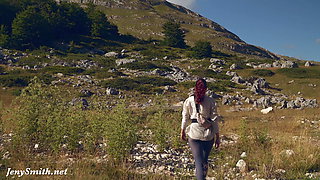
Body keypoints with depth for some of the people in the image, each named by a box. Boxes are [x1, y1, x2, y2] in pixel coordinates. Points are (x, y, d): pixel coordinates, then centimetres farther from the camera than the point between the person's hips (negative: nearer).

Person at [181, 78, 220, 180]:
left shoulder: (188, 101, -2)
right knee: (205, 160, 20)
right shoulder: (211, 101, -5)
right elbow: (214, 119, -3)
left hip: (194, 133, -1)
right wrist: (217, 137, 4)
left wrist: (183, 131, 20)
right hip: (208, 133, 1)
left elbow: (185, 118, 5)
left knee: (198, 161, 0)